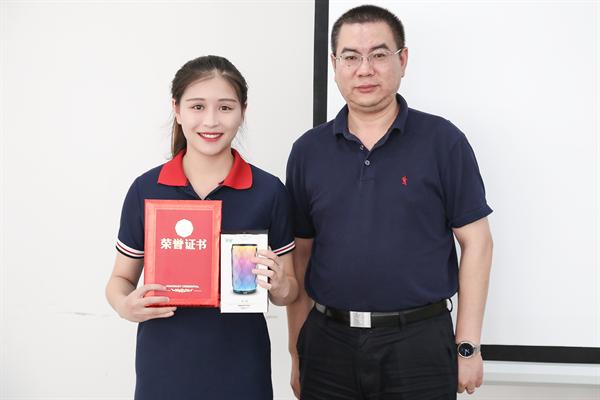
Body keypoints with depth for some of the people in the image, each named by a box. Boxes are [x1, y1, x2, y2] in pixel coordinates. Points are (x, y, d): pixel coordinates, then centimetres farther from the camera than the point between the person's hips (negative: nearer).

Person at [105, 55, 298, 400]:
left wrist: (279, 286, -19)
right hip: (163, 365, 1)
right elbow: (122, 277, 6)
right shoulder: (146, 190, -4)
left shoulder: (269, 192, -6)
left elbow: (289, 289, 3)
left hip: (240, 368, 0)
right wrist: (125, 305, -15)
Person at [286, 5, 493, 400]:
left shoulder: (443, 141, -4)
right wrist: (297, 353, 7)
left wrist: (468, 347, -5)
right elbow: (300, 254, 8)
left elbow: (476, 242, -3)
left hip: (419, 342, -2)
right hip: (328, 342, 3)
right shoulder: (308, 150, 4)